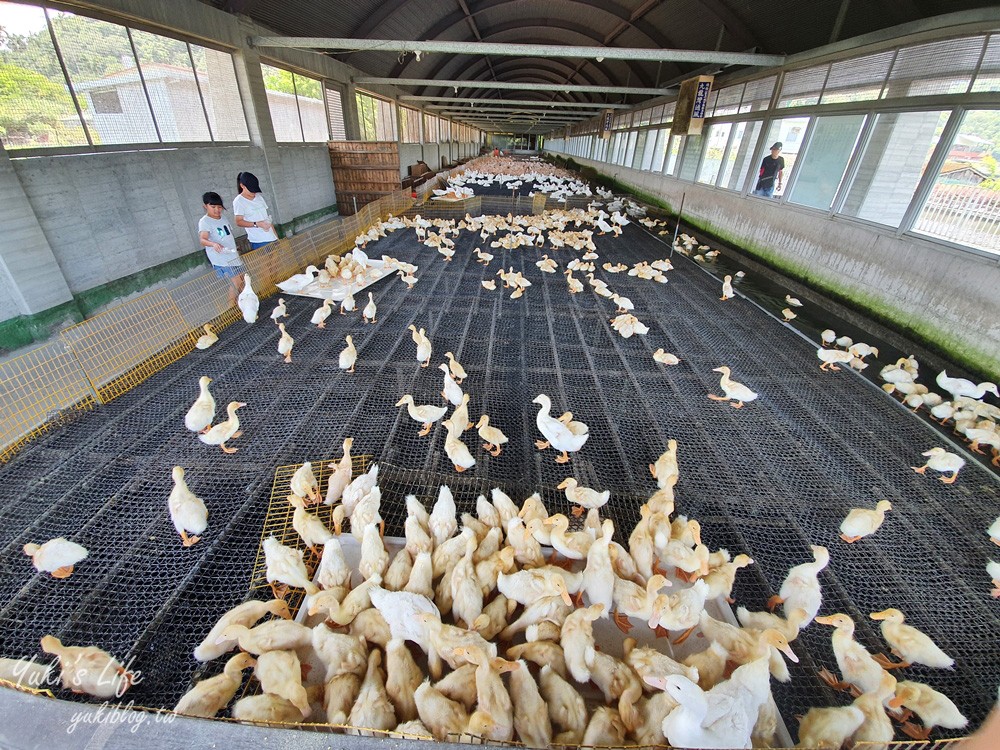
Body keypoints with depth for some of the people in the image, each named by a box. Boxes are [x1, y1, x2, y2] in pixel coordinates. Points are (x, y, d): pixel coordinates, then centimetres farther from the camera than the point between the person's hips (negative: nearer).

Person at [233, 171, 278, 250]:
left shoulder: (259, 196, 14)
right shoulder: (238, 201, -3)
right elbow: (239, 222, -7)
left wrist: (275, 234, 12)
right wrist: (257, 224, -20)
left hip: (271, 238, 6)